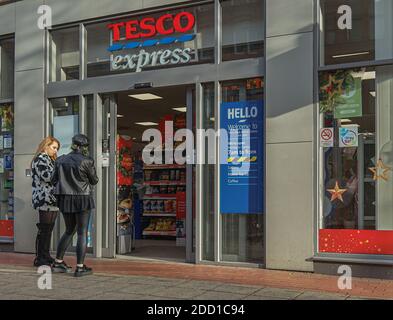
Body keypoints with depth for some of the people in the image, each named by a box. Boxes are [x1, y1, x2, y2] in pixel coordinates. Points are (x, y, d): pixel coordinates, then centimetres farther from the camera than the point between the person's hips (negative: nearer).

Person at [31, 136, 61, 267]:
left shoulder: (49, 159, 24)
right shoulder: (41, 159, -8)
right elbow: (46, 175, -20)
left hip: (51, 200, 10)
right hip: (45, 200, -10)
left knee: (49, 228, 11)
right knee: (44, 229, -8)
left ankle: (45, 256, 17)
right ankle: (40, 258, -3)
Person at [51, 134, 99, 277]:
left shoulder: (61, 160, 3)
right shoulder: (87, 161, -12)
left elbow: (54, 180, 8)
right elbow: (94, 181, 0)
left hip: (65, 199, 5)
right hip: (82, 199, -5)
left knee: (69, 231, 19)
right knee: (82, 233, 2)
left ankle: (58, 263, 21)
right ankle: (80, 267, 2)